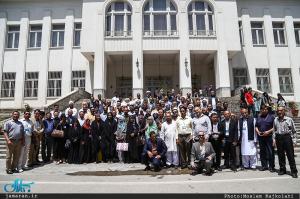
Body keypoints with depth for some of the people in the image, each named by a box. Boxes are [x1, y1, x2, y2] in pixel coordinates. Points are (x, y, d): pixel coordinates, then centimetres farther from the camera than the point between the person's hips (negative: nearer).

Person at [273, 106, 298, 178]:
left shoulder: (289, 119, -3)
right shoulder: (275, 120, 8)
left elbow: (293, 130, 2)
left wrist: (294, 139, -1)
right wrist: (274, 139, 9)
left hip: (287, 137, -3)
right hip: (279, 138, 4)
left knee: (290, 155, 0)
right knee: (280, 155, 10)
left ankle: (294, 171, 10)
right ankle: (282, 170, 21)